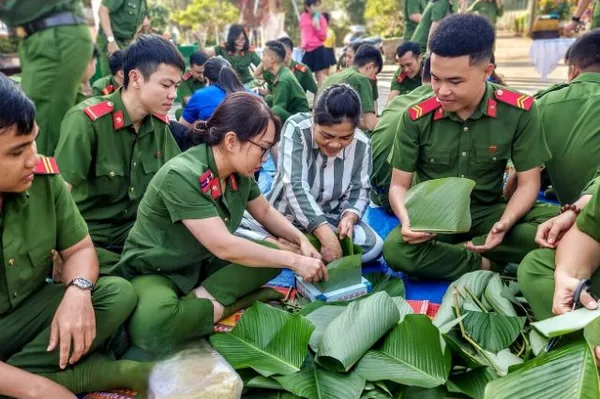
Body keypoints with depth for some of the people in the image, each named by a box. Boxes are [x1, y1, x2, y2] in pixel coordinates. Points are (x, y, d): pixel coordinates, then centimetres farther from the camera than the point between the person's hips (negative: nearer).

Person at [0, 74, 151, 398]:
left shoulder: (44, 178, -11)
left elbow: (78, 249, 2)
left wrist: (78, 291, -21)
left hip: (31, 312, 5)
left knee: (119, 294, -17)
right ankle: (91, 372, -12)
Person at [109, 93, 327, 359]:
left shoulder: (240, 173, -5)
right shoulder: (181, 176, -29)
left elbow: (265, 212, 13)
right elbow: (225, 247, -30)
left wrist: (301, 240, -4)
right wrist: (294, 261, -23)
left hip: (203, 264, 8)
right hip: (155, 272, -7)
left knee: (276, 252, -10)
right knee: (152, 326, -40)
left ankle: (201, 298, -16)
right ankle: (227, 306, -16)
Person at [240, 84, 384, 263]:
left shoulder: (361, 145, -10)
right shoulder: (296, 129, -22)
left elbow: (359, 192, -4)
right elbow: (295, 188, -31)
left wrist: (349, 217, -29)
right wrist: (327, 236, -41)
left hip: (329, 218, 4)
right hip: (284, 214, -3)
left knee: (373, 245, -25)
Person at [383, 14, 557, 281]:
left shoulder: (519, 111, -11)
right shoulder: (416, 117, -11)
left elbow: (527, 183, -6)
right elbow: (399, 185, -6)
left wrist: (504, 224, -26)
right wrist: (407, 221, -29)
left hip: (487, 212, 1)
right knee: (395, 250, -33)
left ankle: (453, 252, -18)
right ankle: (485, 264, -14)